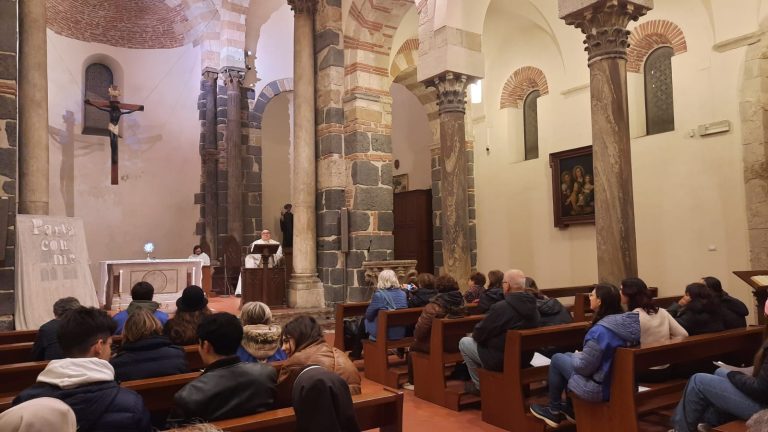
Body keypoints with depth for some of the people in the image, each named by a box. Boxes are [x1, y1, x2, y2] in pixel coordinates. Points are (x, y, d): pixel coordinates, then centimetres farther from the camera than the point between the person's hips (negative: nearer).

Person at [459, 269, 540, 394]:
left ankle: (479, 385, 17)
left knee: (464, 342, 11)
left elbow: (479, 335, -15)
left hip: (501, 360, -8)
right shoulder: (533, 306, -3)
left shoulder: (500, 308, -25)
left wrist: (474, 334, 10)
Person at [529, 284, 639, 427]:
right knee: (569, 357, 24)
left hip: (600, 387, -8)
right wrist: (577, 356, 12)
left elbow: (583, 367, -23)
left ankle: (553, 411, 24)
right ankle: (571, 409, 33)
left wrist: (575, 356, 0)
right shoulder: (627, 321, -4)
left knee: (557, 359, 10)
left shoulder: (600, 330, -29)